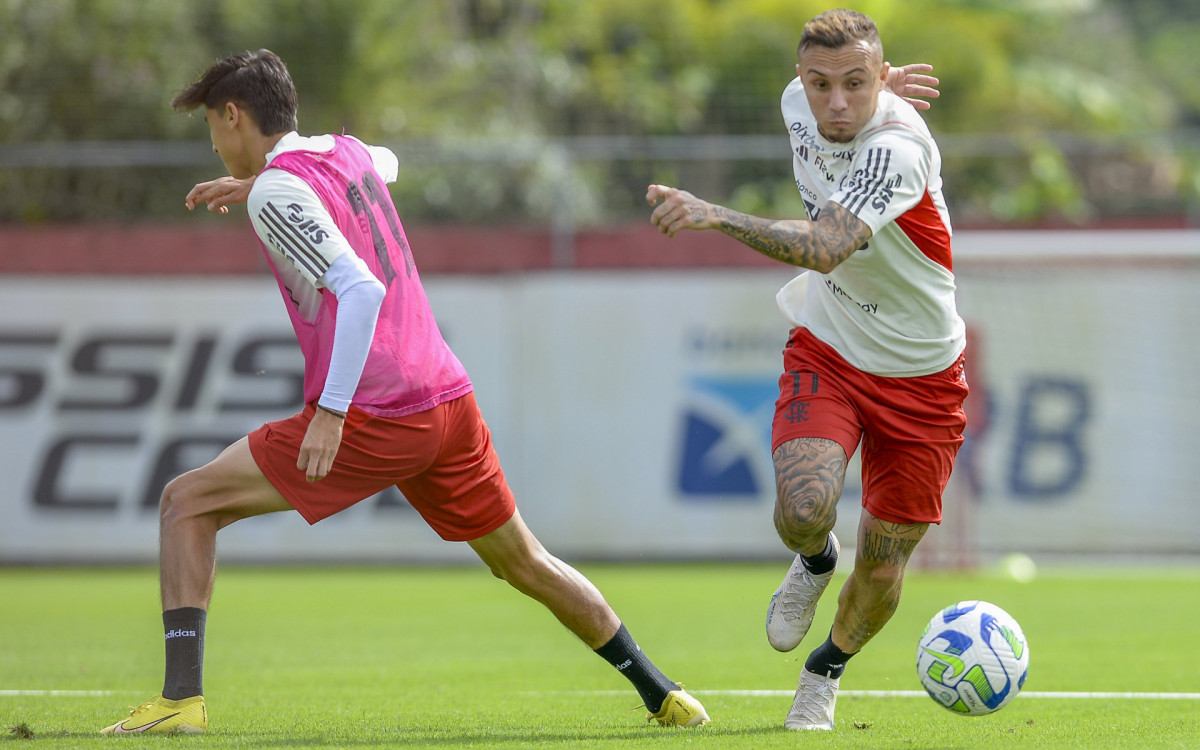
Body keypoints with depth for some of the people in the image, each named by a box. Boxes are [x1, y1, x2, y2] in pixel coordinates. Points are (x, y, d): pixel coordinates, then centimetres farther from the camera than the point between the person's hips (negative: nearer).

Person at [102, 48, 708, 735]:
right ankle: (663, 696, 26)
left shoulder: (277, 190, -9)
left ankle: (183, 698, -11)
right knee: (523, 561, 22)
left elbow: (361, 288, -21)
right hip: (448, 399, 8)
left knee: (187, 504, -1)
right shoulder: (349, 154, 15)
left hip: (370, 420, -8)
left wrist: (330, 412, -23)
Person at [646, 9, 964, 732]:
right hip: (827, 353, 3)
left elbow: (826, 248, -46)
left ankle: (829, 667, 36)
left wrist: (716, 215, -56)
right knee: (803, 510, -26)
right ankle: (816, 560, 11)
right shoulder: (801, 104, -9)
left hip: (921, 375, -3)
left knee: (881, 574, 3)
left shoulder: (898, 146, -30)